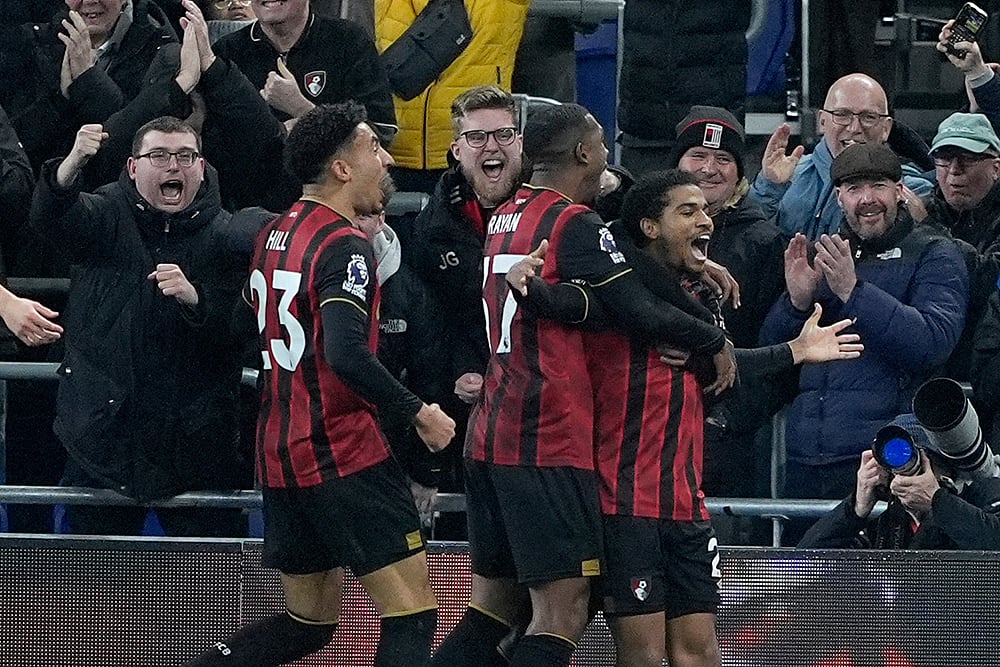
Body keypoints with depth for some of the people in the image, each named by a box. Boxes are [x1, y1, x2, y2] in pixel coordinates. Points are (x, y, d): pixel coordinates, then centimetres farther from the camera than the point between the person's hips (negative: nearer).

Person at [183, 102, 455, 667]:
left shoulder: (275, 235, 11)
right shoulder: (345, 245, -15)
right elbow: (347, 355, -26)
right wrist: (419, 412, -16)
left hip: (280, 451, 9)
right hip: (344, 451, -9)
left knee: (310, 620, 17)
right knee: (412, 613, -7)